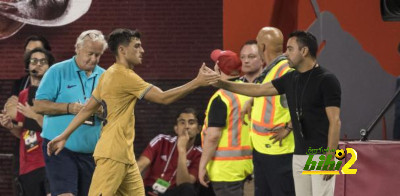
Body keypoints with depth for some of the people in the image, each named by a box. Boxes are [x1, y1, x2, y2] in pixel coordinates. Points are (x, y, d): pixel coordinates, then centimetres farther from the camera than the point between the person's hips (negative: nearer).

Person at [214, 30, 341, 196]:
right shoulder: (291, 79, 11)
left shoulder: (326, 80, -11)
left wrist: (330, 158, -19)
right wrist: (222, 84, 14)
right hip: (299, 155, 8)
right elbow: (259, 90, 18)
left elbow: (335, 121, -14)